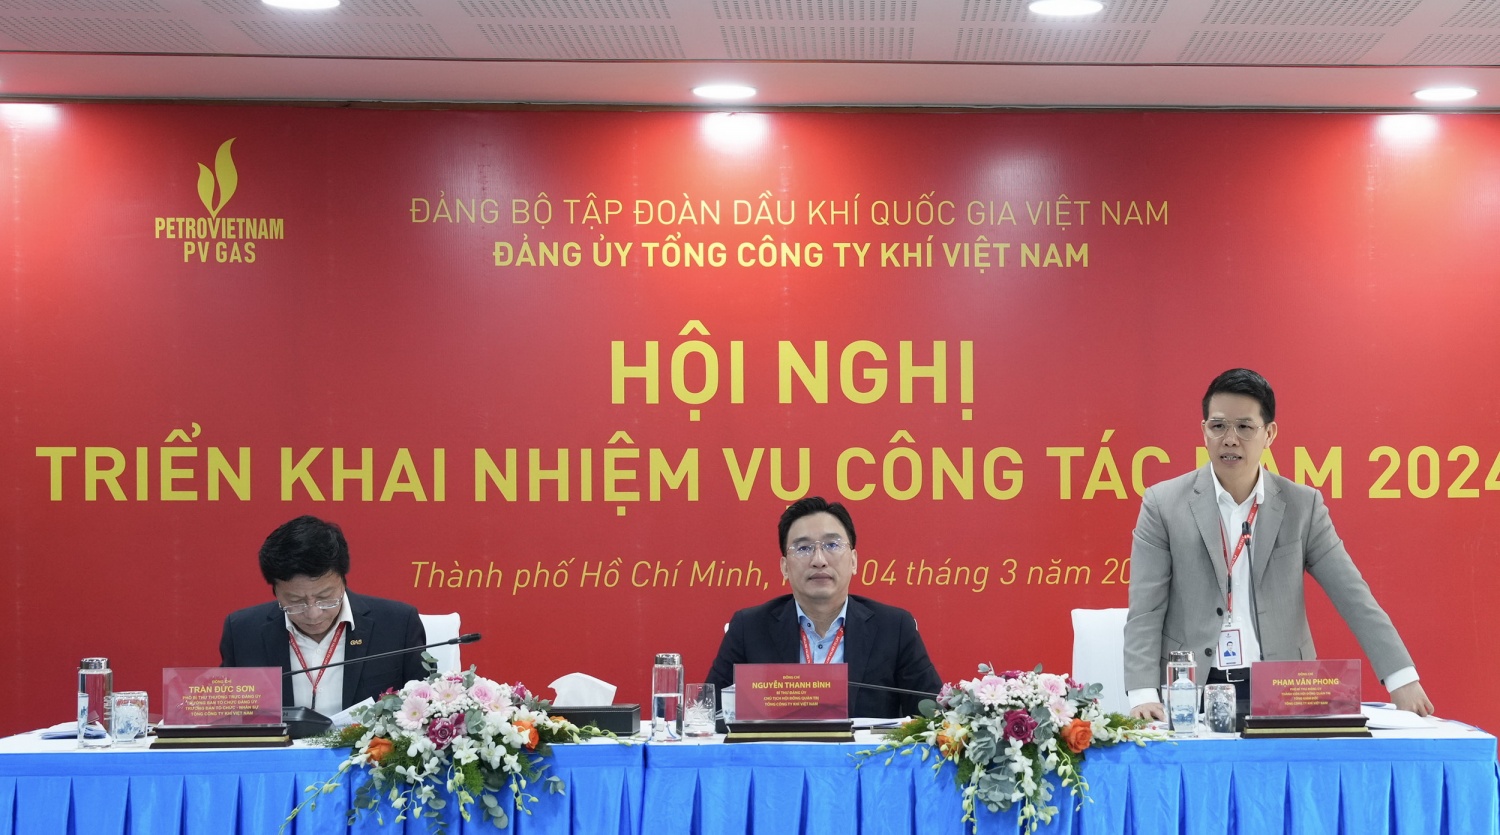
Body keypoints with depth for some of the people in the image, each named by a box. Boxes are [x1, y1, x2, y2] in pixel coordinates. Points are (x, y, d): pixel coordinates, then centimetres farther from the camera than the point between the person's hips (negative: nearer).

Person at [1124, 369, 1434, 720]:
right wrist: (1143, 696, -16)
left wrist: (1402, 678, -5)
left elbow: (1353, 598, 3)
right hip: (1192, 692, -1)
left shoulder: (1302, 506, 4)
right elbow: (1145, 612, -3)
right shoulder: (1163, 504, 0)